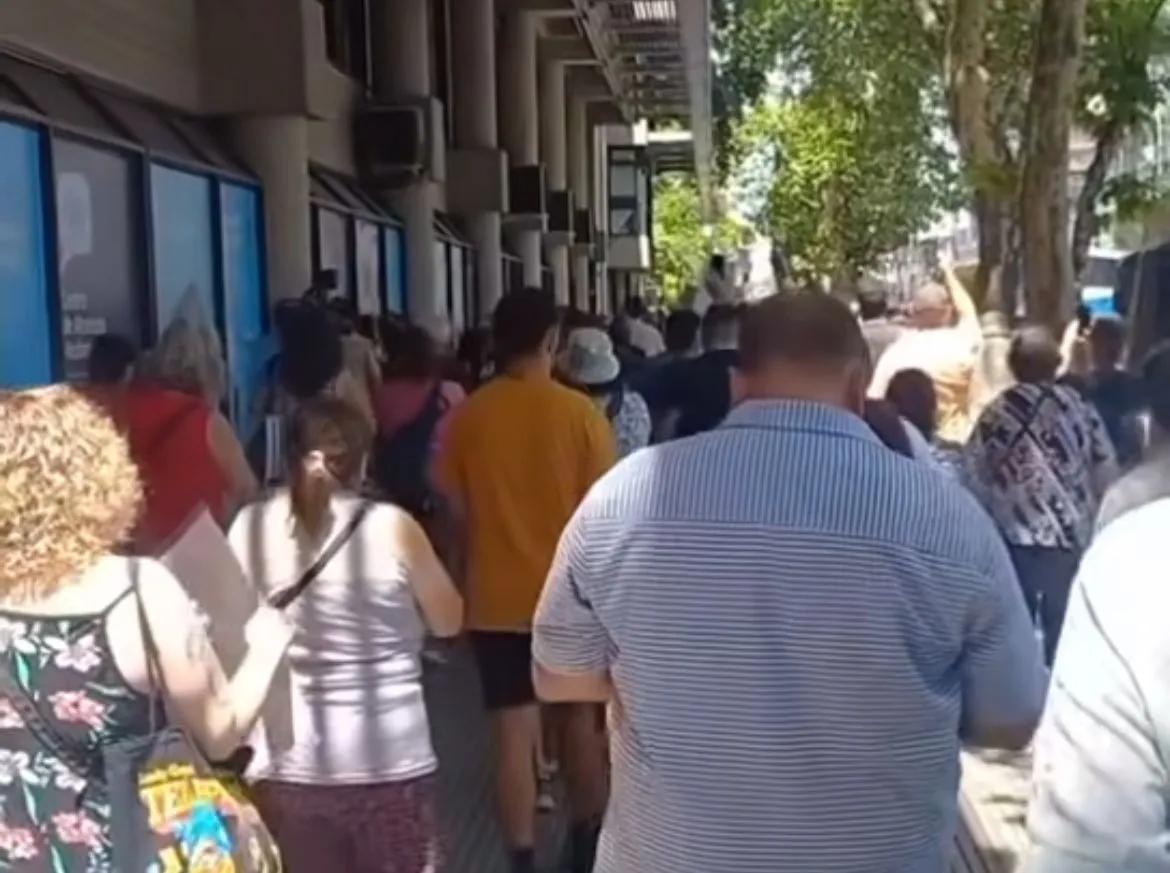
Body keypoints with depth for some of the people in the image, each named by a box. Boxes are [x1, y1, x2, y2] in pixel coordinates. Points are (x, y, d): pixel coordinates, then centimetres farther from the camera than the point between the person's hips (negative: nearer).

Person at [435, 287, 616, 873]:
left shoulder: (468, 415, -5)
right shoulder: (580, 412, -10)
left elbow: (456, 507, 3)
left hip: (496, 595, 0)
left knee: (514, 731, 5)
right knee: (579, 719, 18)